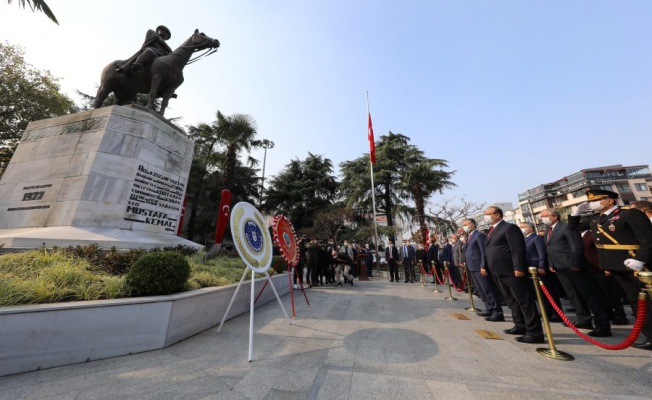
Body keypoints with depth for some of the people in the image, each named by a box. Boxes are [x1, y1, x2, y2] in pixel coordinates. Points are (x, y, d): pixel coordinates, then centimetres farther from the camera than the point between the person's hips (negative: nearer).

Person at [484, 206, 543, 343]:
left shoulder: (509, 227, -11)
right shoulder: (492, 230, 16)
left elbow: (518, 249, -18)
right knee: (511, 301, 19)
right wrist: (485, 266, 15)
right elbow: (488, 251, 17)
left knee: (525, 301, 2)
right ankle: (520, 326, 32)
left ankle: (534, 332, 11)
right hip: (499, 273, 9)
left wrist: (518, 268, -22)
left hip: (511, 272, -9)